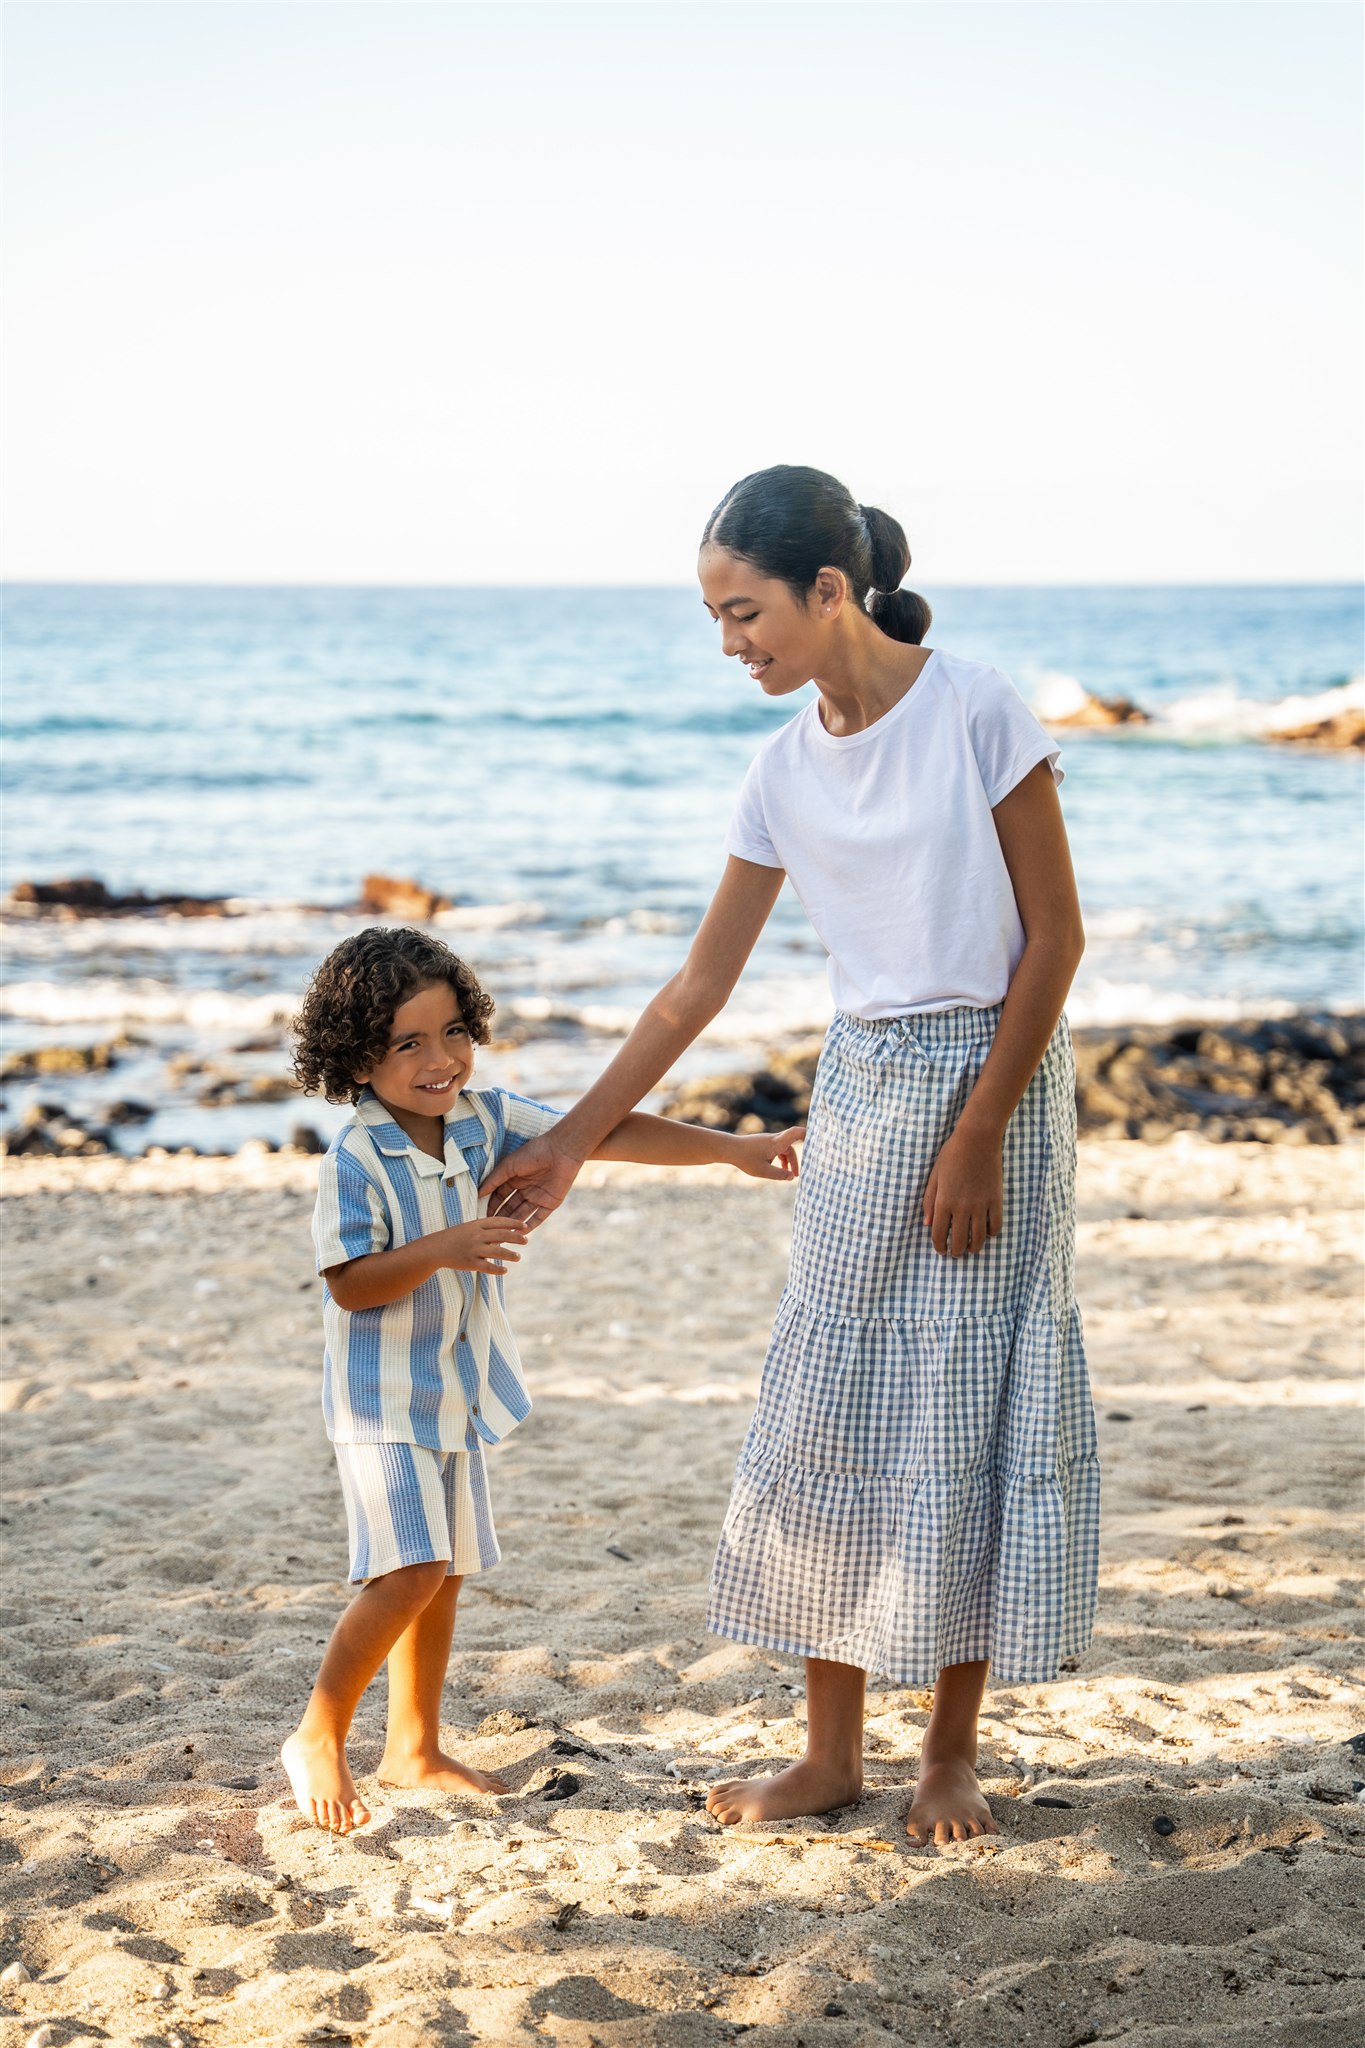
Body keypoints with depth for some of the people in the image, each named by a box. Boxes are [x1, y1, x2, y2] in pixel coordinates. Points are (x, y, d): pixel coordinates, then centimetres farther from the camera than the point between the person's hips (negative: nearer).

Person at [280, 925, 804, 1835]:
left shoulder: (485, 1120, -1)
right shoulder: (355, 1162, -18)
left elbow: (600, 1134, -2)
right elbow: (350, 1284, -21)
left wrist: (735, 1149, -6)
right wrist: (440, 1251, -36)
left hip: (460, 1394, 7)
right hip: (384, 1399, -7)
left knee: (444, 1573, 13)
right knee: (412, 1573, -15)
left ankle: (415, 1748, 27)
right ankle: (319, 1738, 2)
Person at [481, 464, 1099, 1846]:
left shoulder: (975, 712, -12)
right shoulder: (786, 769, 3)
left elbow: (1055, 934, -10)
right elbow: (701, 983, 9)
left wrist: (979, 1135, -14)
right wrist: (572, 1140, 8)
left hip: (995, 1074, -5)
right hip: (862, 1091, 5)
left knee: (964, 1414, 0)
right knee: (824, 1410, 4)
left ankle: (951, 1757, 13)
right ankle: (832, 1754, 15)